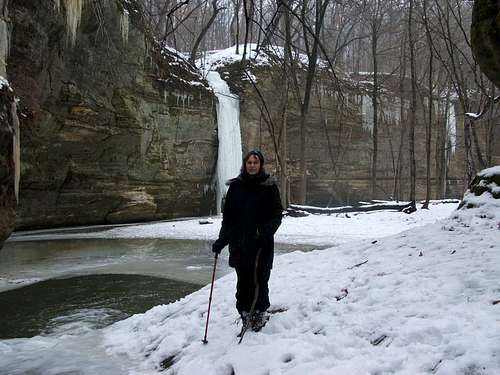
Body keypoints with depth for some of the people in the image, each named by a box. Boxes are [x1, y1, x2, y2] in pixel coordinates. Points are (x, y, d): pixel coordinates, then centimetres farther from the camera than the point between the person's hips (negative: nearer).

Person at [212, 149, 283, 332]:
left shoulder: (269, 186, 0)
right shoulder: (235, 186, 6)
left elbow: (277, 214, -1)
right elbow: (227, 216, 8)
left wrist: (267, 231, -18)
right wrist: (221, 240, 1)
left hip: (262, 244, -2)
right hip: (239, 243, 2)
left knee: (260, 280, -1)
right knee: (243, 281, 4)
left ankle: (260, 313, 15)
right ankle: (245, 313, 14)